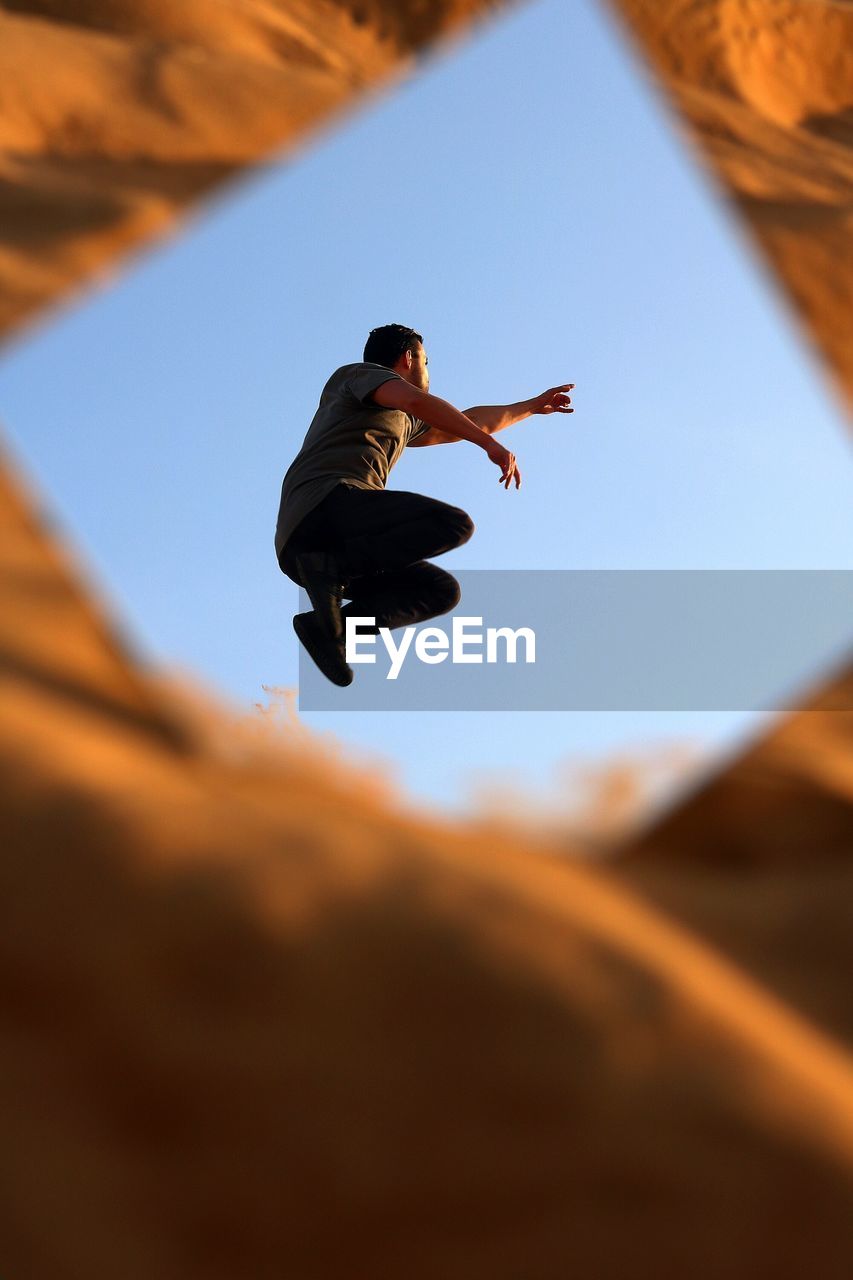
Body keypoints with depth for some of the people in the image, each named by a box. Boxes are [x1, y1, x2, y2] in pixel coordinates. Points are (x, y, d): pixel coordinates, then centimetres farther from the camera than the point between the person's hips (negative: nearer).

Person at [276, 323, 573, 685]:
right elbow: (416, 401, -9)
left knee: (442, 590, 5)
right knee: (453, 524, -20)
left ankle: (329, 627, -11)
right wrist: (491, 444, -11)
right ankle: (332, 567, -25)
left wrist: (532, 406, 61)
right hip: (325, 504, -9)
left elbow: (471, 421, 50)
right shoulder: (357, 374, 13)